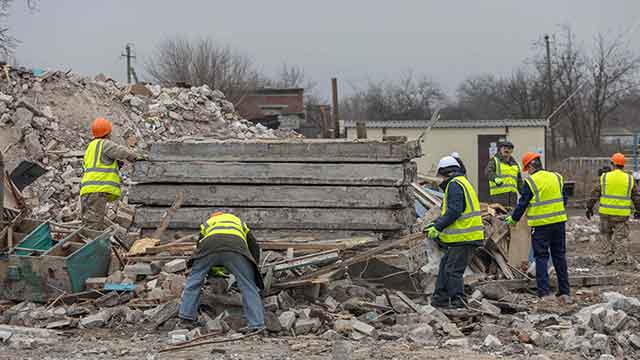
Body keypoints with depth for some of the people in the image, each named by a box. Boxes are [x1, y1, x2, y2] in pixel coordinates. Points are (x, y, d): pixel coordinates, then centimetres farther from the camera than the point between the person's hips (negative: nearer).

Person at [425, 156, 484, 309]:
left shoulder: (454, 185, -12)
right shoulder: (463, 182, 20)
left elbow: (454, 212, -21)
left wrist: (437, 227, -15)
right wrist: (434, 224, 20)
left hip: (463, 238, -10)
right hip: (465, 237, 10)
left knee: (453, 270, -6)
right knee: (445, 265, 15)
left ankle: (458, 301, -3)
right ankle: (440, 298, 18)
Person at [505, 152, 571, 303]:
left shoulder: (530, 182, -9)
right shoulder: (557, 178, 7)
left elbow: (522, 204, -6)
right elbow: (564, 199, 15)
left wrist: (513, 219, 9)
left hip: (540, 225, -5)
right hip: (559, 223, 5)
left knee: (541, 258, 2)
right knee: (560, 257, 11)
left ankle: (544, 293, -4)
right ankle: (565, 292, 13)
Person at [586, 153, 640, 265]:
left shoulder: (604, 177, -3)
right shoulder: (629, 179, 1)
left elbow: (595, 194, 0)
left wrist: (589, 207, 9)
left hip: (606, 213, -1)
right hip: (622, 214, 1)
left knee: (606, 233, 17)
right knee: (621, 237, 9)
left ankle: (610, 254, 6)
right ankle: (621, 258, 2)